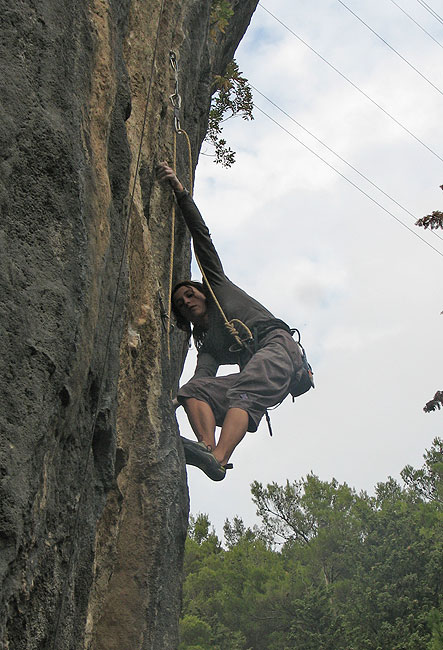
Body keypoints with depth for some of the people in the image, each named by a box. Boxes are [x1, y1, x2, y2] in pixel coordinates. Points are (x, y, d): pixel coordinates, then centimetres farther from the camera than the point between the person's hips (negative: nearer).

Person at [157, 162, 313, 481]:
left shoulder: (219, 286, 29)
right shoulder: (207, 344, 32)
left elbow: (202, 236, 25)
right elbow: (202, 377, 9)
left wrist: (181, 191, 18)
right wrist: (175, 397, -11)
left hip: (278, 346, -5)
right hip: (254, 367, 5)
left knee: (242, 392, -34)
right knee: (194, 390, -18)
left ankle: (219, 458, -58)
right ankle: (209, 448, -45)